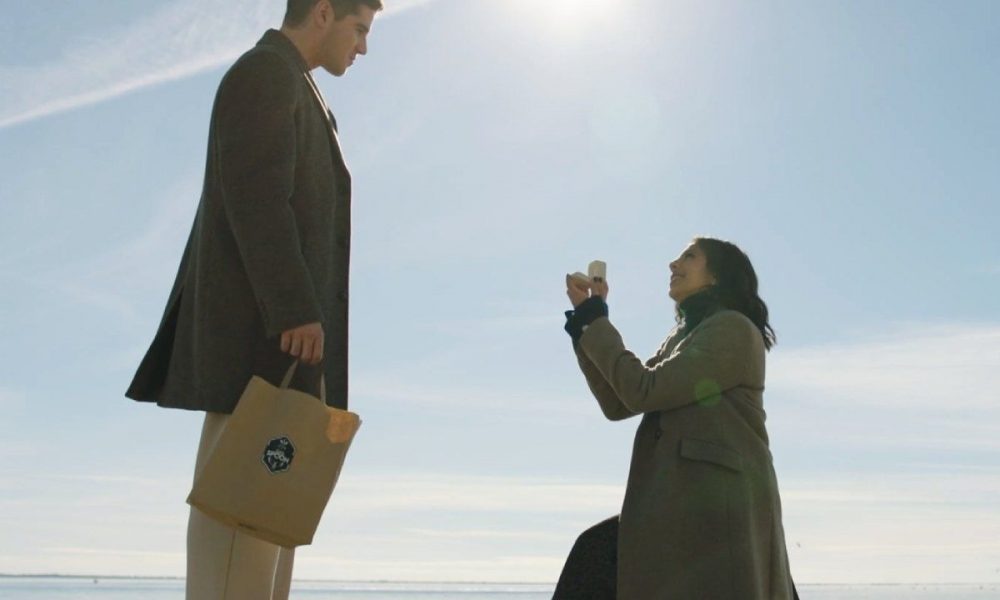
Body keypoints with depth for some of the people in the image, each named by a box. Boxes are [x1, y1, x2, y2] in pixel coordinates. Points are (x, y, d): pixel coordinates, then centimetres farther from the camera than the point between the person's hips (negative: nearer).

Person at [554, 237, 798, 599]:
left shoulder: (733, 329, -6)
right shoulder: (683, 339, 23)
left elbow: (644, 391, -14)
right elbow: (618, 404, 15)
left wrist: (593, 323, -4)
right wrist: (588, 320, 10)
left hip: (719, 506, -9)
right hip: (683, 506, 9)